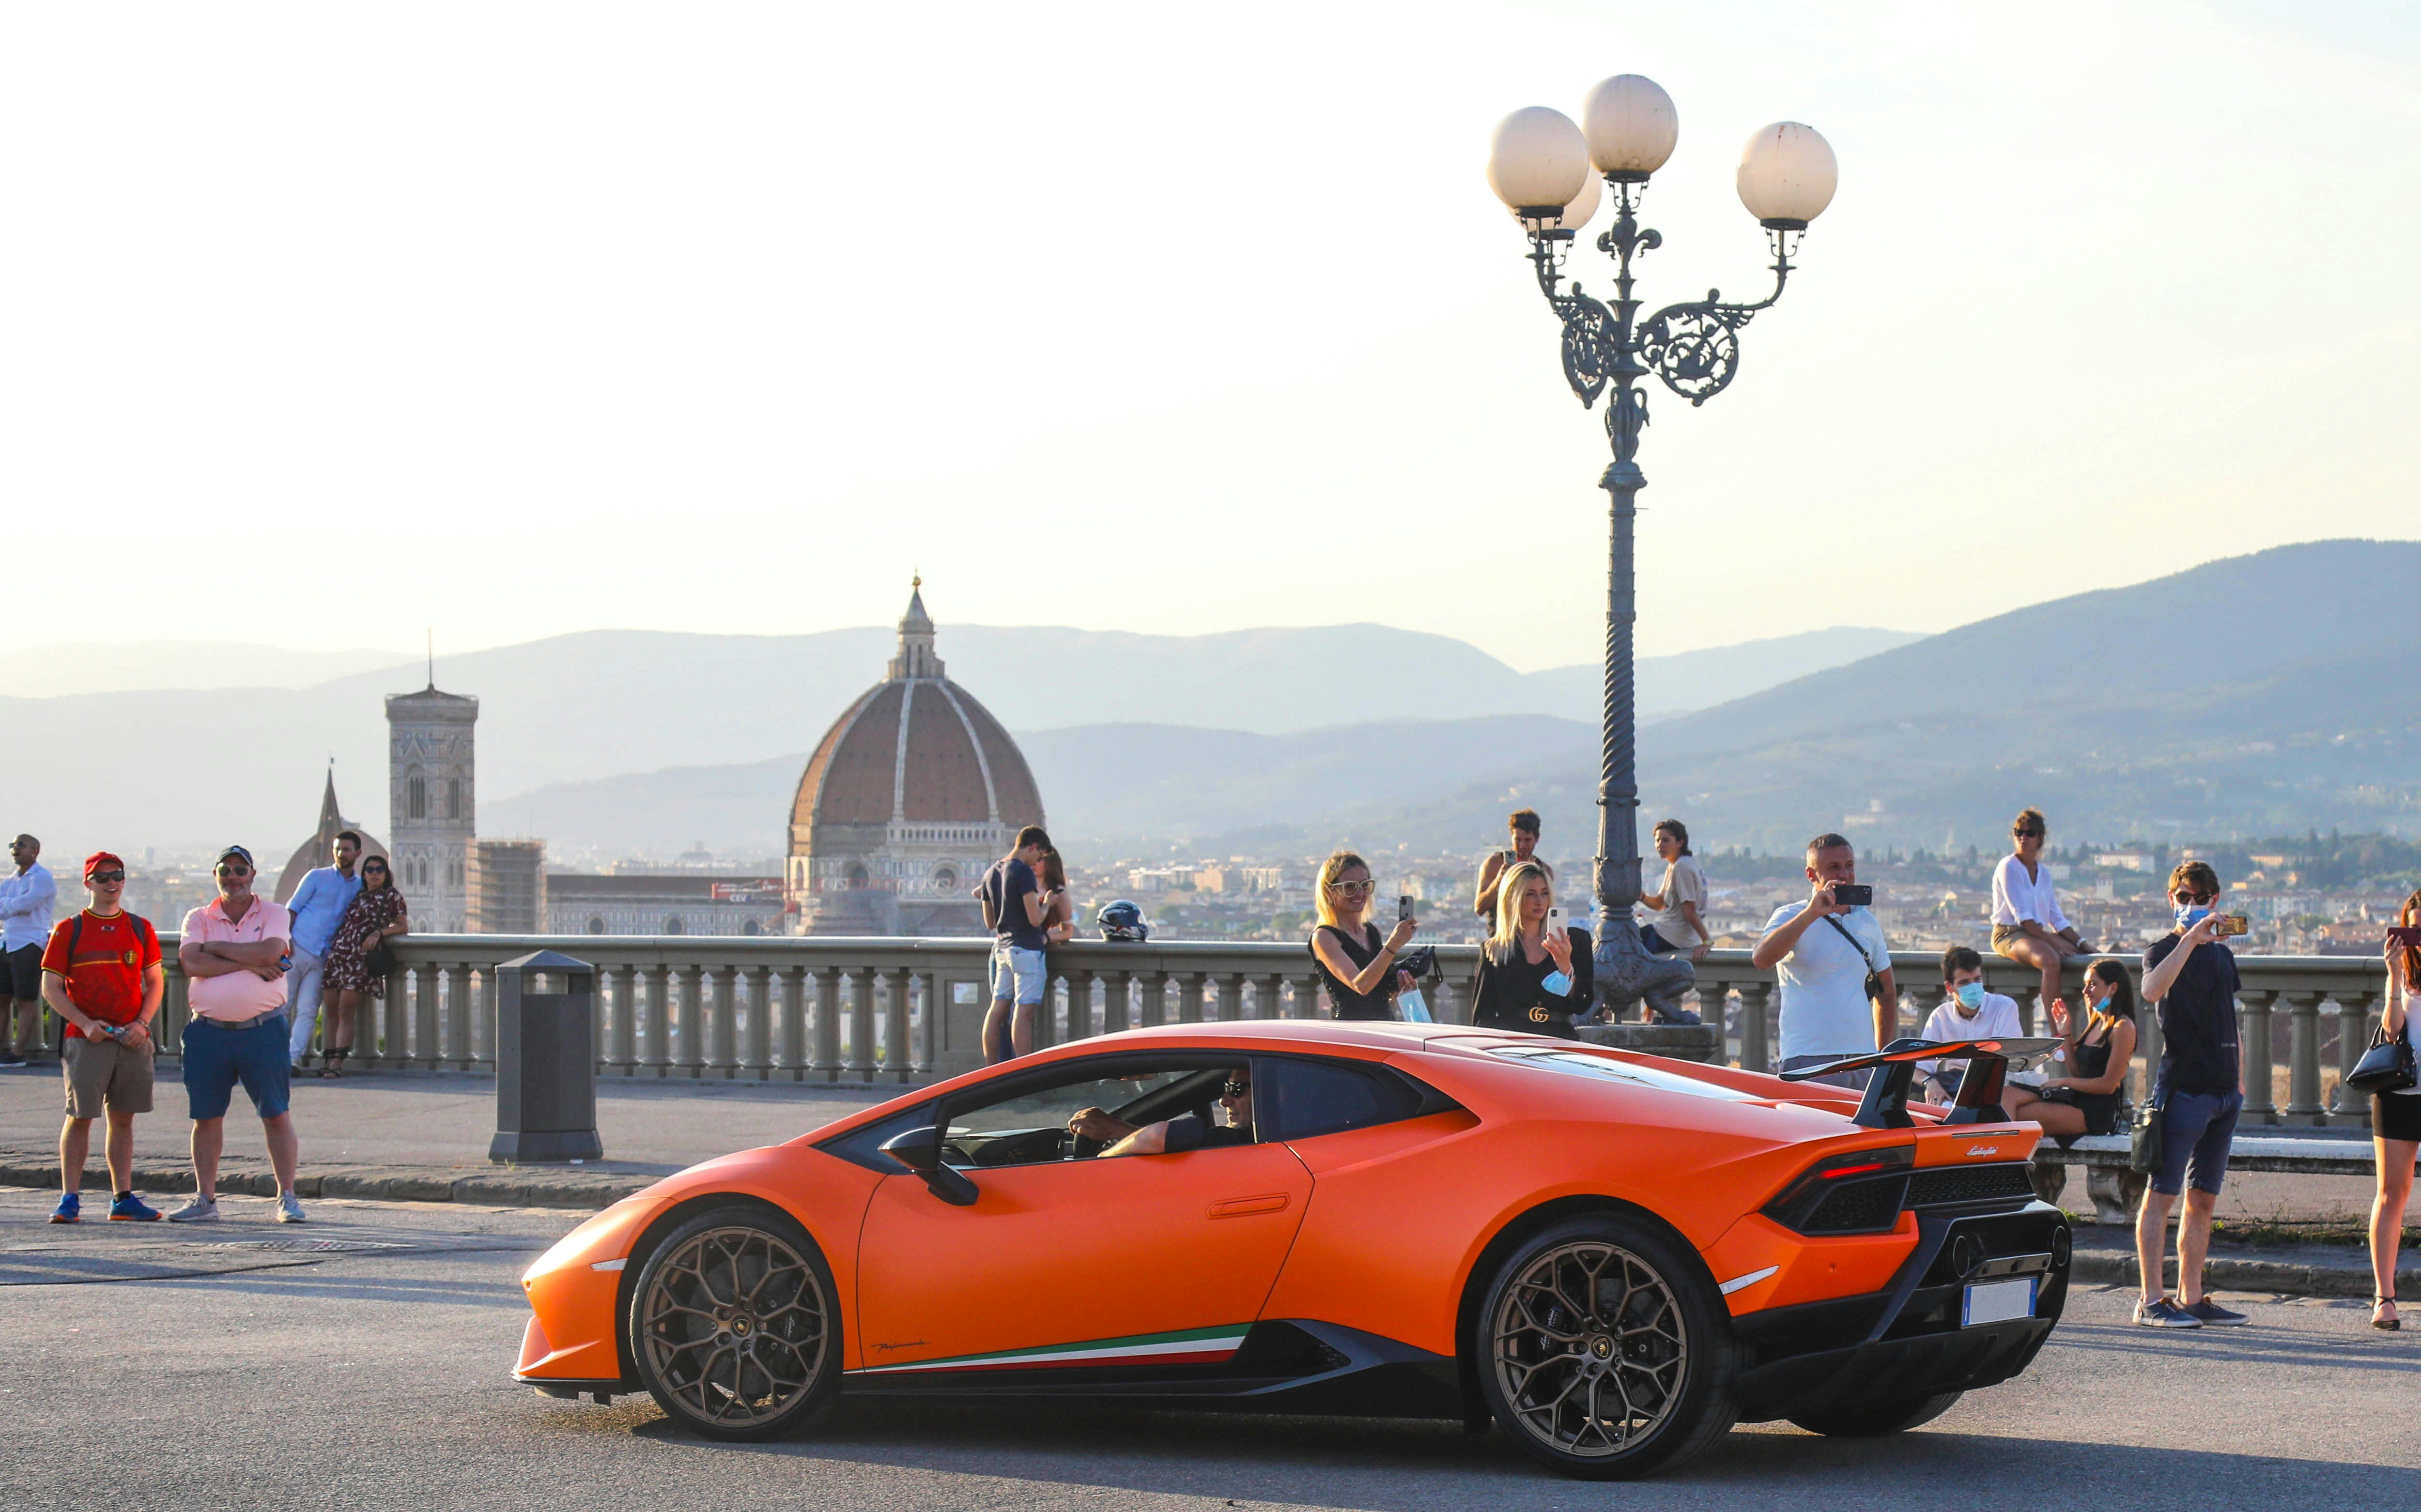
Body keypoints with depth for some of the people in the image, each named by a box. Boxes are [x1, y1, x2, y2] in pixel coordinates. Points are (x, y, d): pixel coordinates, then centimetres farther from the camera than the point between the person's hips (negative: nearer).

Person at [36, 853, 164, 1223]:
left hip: (132, 1040, 3)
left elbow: (155, 982, 12)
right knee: (79, 1117, -4)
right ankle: (70, 1198, -1)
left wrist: (142, 1023, -5)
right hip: (86, 1039, -3)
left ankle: (123, 1198, 11)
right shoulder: (69, 930, 2)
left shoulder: (140, 929, 11)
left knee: (123, 1119, 7)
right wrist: (85, 1023, -13)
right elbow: (51, 987, 0)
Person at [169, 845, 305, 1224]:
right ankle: (205, 1200, 15)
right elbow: (191, 963, -8)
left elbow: (270, 953, -15)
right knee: (206, 1118, 6)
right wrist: (249, 963, -12)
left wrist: (216, 947, -7)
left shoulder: (273, 914, 5)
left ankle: (287, 1197, 5)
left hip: (262, 1030, -2)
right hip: (209, 1032, 2)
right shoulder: (199, 919, 9)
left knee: (276, 1115, -1)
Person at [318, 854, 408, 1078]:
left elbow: (403, 927, 5)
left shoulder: (391, 896, 6)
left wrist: (379, 933, -9)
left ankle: (337, 1063, -15)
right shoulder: (359, 895, 21)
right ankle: (327, 1061, 1)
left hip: (362, 958, -5)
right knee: (332, 1011, 0)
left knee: (346, 1011, -12)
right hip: (339, 953, 5)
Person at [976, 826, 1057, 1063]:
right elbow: (1035, 919, -17)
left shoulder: (991, 874, 13)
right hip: (1027, 948, -8)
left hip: (1002, 947, 8)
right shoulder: (1024, 872, -13)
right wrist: (1046, 903, 4)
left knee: (998, 1009, 11)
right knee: (1024, 1012, -8)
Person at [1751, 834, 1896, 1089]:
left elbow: (1887, 992, 25)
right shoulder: (1792, 917, 0)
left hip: (1862, 1059, 5)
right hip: (1809, 1060, -5)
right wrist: (1812, 913, -25)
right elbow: (1761, 960, -21)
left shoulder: (1867, 922, 15)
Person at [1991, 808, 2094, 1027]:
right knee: (2051, 960, -35)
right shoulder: (2008, 867, -8)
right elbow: (2021, 915, -15)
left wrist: (2081, 942, 3)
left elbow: (2057, 918, 16)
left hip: (2039, 933, 8)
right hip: (2009, 934, -8)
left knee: (2086, 957, -11)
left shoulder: (2043, 872, 14)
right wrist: (2052, 941, -20)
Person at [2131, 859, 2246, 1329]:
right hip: (2182, 1089, -7)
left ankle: (2191, 1298, 13)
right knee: (2160, 1195, -8)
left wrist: (2239, 1081, 19)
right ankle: (2151, 1301, -10)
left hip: (2222, 1092, 7)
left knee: (2203, 1200, 9)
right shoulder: (2165, 950, -4)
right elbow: (2151, 990, -28)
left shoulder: (2223, 954, 18)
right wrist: (2190, 939, -33)